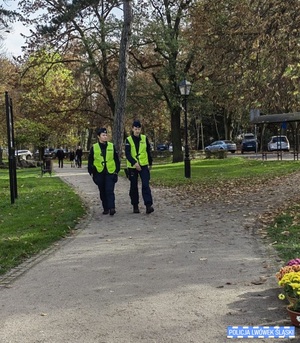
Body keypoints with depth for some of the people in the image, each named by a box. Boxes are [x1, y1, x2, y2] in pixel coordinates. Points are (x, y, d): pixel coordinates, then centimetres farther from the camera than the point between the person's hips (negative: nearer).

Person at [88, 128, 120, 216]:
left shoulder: (111, 146, 4)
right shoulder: (94, 147, 4)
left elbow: (116, 159, 10)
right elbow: (90, 161, 10)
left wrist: (117, 170, 4)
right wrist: (91, 172, 6)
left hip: (110, 173, -1)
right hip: (99, 173, 2)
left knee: (110, 191, -12)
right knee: (102, 192, 8)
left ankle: (112, 208, -16)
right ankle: (105, 208, 17)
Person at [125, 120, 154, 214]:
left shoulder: (144, 138, 5)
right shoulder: (128, 140, -3)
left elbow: (148, 151, 14)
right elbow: (127, 154, -13)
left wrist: (150, 163, 16)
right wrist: (134, 163, -24)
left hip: (144, 166, 1)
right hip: (132, 167, -1)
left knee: (145, 185, -11)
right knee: (133, 187, 7)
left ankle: (148, 205, -15)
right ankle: (135, 206, 19)